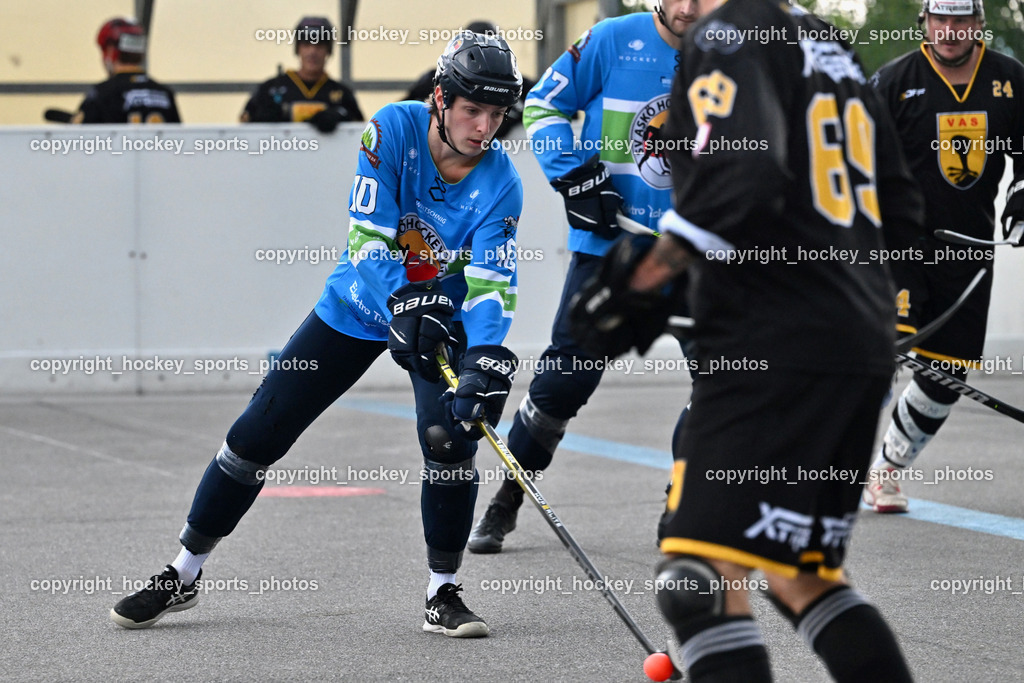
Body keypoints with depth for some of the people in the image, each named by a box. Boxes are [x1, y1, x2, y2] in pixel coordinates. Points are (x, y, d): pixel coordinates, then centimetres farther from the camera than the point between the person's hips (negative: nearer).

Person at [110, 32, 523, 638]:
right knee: (259, 434, -2)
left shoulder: (500, 183, -21)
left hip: (441, 316, 0)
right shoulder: (394, 130, -23)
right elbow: (368, 235, -27)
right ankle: (184, 575, 13)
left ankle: (444, 594, -3)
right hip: (361, 305, 0)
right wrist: (403, 306, -43)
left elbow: (492, 286, -28)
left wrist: (485, 359, -46)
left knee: (451, 438, -22)